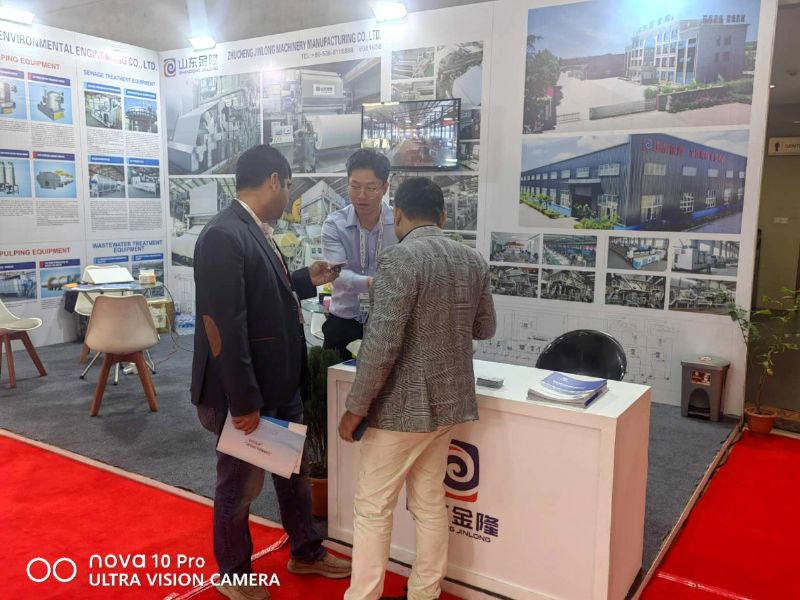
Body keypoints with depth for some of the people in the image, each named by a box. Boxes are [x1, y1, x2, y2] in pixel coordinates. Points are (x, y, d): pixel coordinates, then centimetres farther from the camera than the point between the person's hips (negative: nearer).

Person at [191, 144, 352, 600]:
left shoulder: (257, 231, 7)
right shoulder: (224, 237, -24)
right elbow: (225, 326, -27)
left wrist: (306, 281, 11)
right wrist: (243, 401, -24)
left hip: (280, 383, 10)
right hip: (245, 390, -9)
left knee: (295, 470, 22)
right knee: (241, 484, 11)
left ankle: (306, 552, 43)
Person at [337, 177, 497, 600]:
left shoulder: (399, 259, -18)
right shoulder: (472, 260, 4)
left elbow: (381, 345, -22)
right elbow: (485, 329, 15)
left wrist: (355, 408, -12)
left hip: (403, 405, -7)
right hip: (448, 400, 7)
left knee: (372, 508, 7)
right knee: (430, 503, 18)